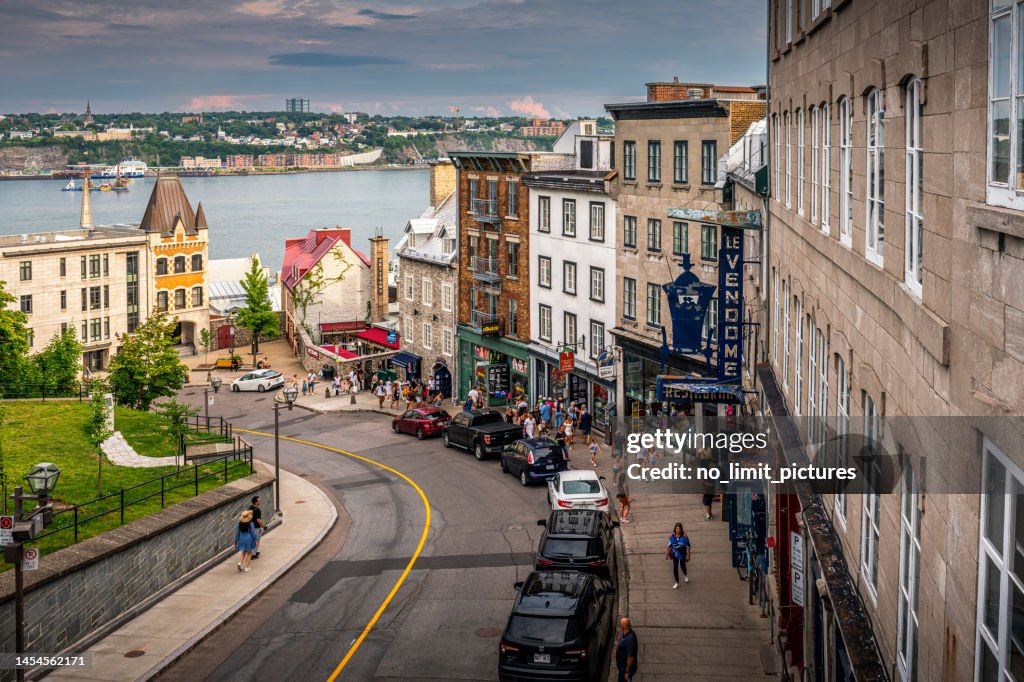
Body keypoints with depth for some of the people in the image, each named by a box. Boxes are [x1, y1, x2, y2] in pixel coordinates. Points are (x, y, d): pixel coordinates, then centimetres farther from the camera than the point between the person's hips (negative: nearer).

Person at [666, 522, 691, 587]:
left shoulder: (684, 536, -20)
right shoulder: (671, 536, -13)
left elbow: (688, 546, -13)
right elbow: (669, 545, -1)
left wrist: (688, 555, -13)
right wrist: (667, 554, 0)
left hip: (683, 554, -1)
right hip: (675, 554, 1)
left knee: (682, 566, 18)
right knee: (675, 568, 2)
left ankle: (685, 576, 53)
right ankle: (677, 583, 18)